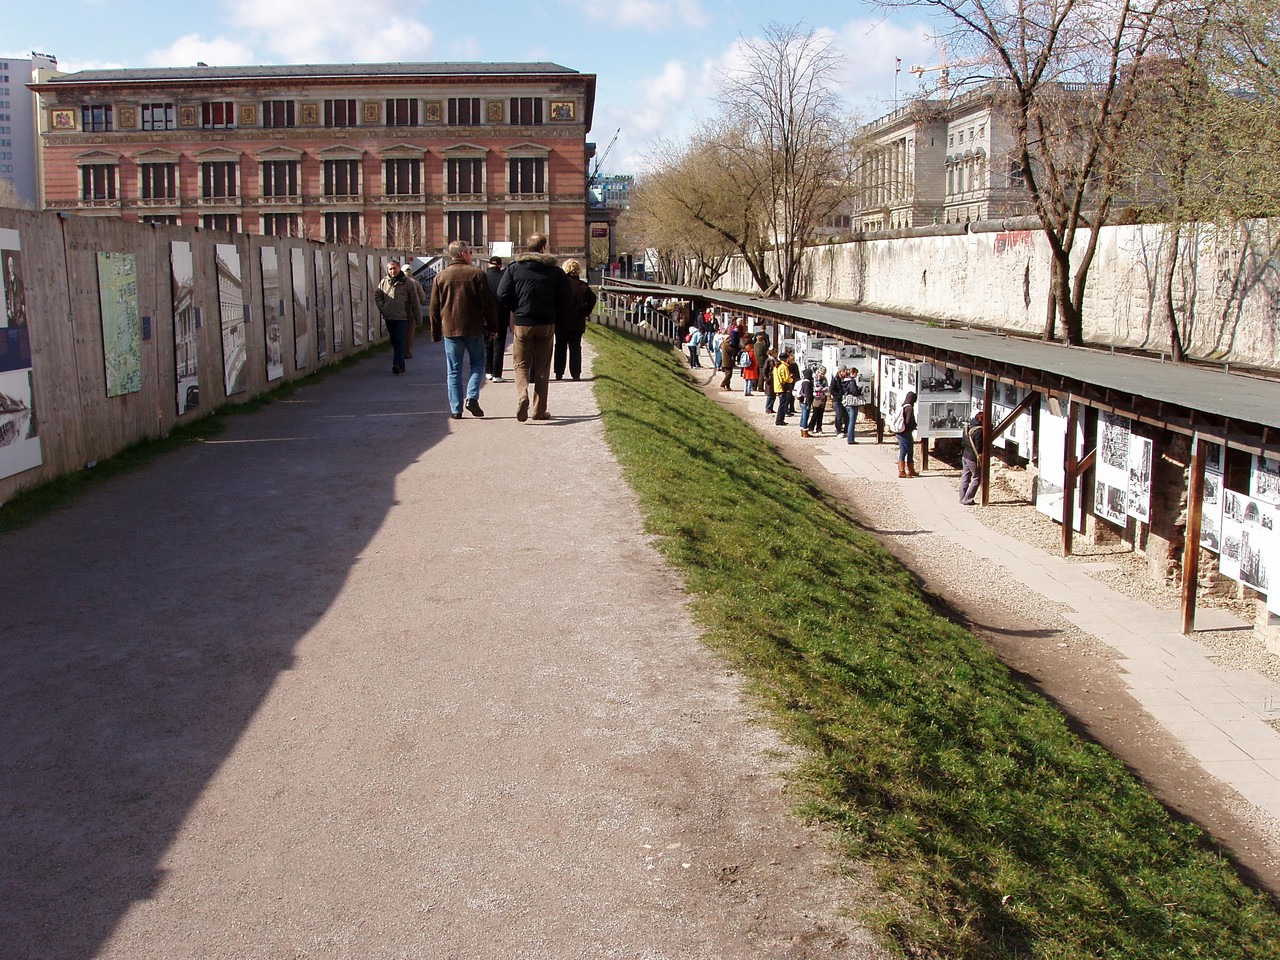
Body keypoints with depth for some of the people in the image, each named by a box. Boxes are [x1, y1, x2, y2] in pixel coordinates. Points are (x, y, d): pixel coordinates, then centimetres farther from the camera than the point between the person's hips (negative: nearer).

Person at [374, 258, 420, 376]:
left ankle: (397, 365, -18)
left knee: (399, 341, -13)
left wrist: (418, 316, -2)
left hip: (402, 317, -5)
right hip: (389, 317, 5)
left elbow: (414, 300, -1)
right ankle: (401, 365, 20)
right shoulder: (384, 281, 7)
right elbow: (377, 296, 17)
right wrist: (382, 308, 2)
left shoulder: (406, 282, -3)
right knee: (394, 342, 11)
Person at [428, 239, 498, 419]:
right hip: (474, 329, -2)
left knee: (453, 370, 6)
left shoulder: (440, 277, 3)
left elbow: (434, 308, 6)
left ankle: (455, 409, 4)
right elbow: (489, 303, -4)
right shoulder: (477, 274, -4)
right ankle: (472, 397, -5)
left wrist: (435, 333, 14)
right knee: (477, 363, 14)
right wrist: (492, 327, 6)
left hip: (450, 330, 2)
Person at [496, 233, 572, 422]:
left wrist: (517, 310, 10)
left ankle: (522, 396, -19)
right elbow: (567, 297, -2)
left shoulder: (514, 268, -1)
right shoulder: (555, 270, 0)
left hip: (522, 323, 0)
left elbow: (502, 295, -6)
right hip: (547, 324, 0)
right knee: (542, 368, 9)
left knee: (521, 365, 9)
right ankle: (540, 410, 10)